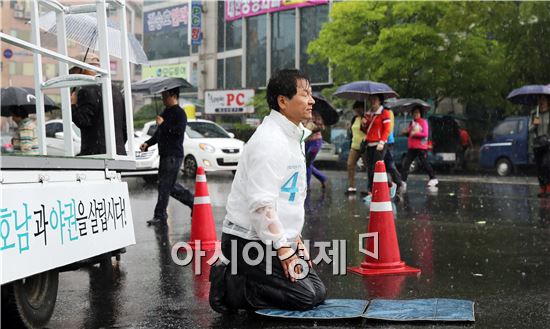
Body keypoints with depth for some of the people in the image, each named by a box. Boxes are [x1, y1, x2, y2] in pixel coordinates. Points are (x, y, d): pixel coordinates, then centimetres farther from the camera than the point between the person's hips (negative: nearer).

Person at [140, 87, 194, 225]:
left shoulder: (179, 113, -9)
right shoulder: (165, 112, 19)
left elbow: (178, 132, -23)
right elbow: (159, 133, 25)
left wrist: (163, 124, -15)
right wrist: (148, 143, 14)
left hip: (173, 156, -9)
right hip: (165, 154, 9)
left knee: (165, 185, -8)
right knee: (171, 185, 14)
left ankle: (160, 216, -4)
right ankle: (193, 201, 29)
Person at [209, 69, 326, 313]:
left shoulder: (292, 137, 14)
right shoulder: (269, 141, -19)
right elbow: (261, 203, -25)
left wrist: (295, 237, 16)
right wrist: (283, 250, -21)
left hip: (276, 238, 10)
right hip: (249, 241, -10)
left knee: (318, 292, 10)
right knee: (304, 297, -13)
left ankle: (235, 276, 12)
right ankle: (228, 286, -4)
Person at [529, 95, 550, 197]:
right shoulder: (534, 114, 10)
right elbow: (530, 130, 8)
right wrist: (534, 124, -11)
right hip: (536, 144, 3)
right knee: (539, 168, 4)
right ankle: (542, 189, 16)